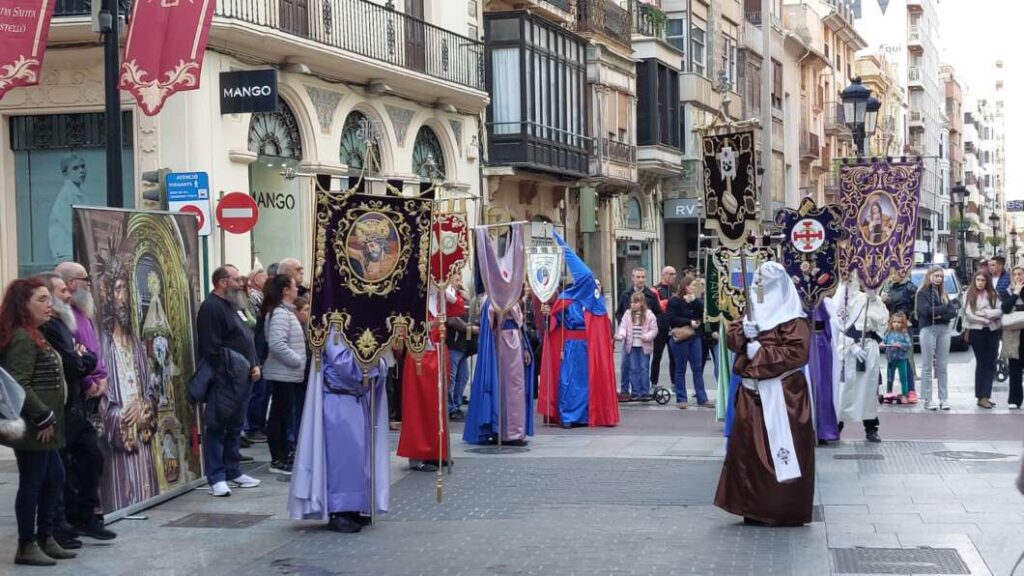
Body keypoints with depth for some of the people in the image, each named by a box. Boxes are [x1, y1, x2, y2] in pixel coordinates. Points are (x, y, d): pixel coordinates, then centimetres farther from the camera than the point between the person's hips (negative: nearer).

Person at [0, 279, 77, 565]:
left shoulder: (34, 336, 16)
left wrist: (49, 418, 14)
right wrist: (44, 417, -19)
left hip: (44, 425, 10)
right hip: (32, 426, -10)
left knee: (54, 479, 15)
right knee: (31, 483, -3)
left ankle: (45, 539, 24)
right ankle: (27, 546, 5)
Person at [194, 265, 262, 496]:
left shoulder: (232, 306, 19)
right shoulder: (211, 308, -12)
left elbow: (246, 339, 23)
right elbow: (212, 348, -19)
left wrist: (254, 365, 10)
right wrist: (228, 373, -19)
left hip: (240, 378, 10)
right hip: (223, 380, -10)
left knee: (234, 427, 15)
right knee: (217, 427, -6)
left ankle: (233, 472, 23)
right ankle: (217, 478, -5)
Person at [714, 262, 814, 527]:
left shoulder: (792, 319, -9)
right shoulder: (754, 310, 15)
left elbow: (798, 352, -19)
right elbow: (732, 339, 10)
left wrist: (761, 352, -16)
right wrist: (742, 331, -12)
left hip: (781, 395, -7)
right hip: (752, 392, 8)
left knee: (780, 451, -5)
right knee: (748, 448, 8)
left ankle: (785, 510, 2)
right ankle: (755, 506, 16)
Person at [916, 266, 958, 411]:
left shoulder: (943, 294, 17)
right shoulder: (922, 293, 1)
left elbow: (953, 311, 6)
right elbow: (926, 310, -14)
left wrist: (940, 315, -12)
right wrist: (944, 308, -5)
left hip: (944, 329, 5)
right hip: (928, 330, -5)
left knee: (942, 366, 6)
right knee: (927, 366, -2)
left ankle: (944, 399, 8)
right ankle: (927, 399, -1)